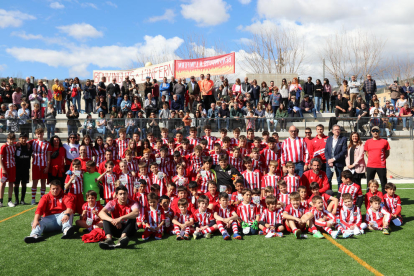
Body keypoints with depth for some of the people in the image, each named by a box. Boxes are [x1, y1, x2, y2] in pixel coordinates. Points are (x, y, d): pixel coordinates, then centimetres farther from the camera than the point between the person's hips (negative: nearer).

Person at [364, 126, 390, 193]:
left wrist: (382, 159, 0)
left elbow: (387, 153, 11)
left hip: (381, 166, -1)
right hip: (370, 166, 2)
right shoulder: (368, 142, 8)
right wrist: (372, 159, 4)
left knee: (383, 183, 3)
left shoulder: (384, 141, 3)